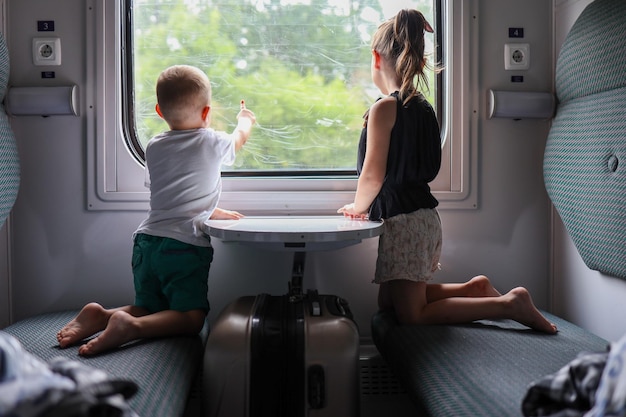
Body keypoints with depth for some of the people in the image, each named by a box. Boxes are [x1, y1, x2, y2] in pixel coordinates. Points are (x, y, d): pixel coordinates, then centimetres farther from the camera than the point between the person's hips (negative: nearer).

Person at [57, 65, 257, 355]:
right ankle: (131, 326, -32)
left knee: (149, 311, 18)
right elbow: (239, 138, 27)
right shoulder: (212, 143, 2)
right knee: (191, 318, -8)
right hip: (185, 244, -6)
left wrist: (213, 212, 32)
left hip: (148, 241, 6)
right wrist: (245, 120, 50)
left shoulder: (154, 148, 15)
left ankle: (101, 316, -7)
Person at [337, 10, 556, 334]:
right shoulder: (423, 107, 12)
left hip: (404, 220, -9)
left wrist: (357, 207, 4)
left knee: (410, 314, -1)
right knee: (388, 302, 21)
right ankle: (474, 288, 15)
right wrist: (371, 207, 17)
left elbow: (373, 175, -15)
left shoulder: (384, 108, -15)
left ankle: (508, 304, -6)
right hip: (424, 213, 9)